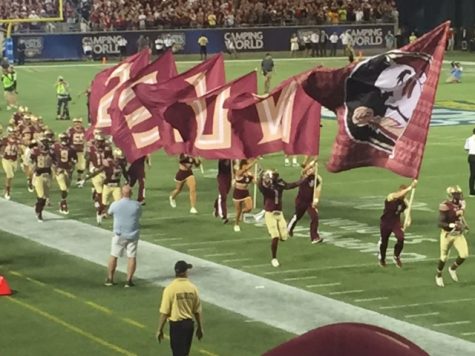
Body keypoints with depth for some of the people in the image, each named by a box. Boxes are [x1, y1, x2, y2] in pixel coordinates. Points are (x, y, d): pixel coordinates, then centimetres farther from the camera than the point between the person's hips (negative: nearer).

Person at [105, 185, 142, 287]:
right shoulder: (137, 205, -9)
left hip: (119, 234, 0)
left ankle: (110, 279, 17)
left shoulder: (115, 205, -11)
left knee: (113, 256, 12)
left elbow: (109, 213, 9)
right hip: (133, 235, 0)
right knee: (132, 257, 6)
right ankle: (129, 280, 4)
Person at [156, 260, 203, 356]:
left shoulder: (170, 289, -14)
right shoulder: (193, 288, -2)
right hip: (189, 324, 5)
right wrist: (200, 328, 16)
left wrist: (160, 330, -4)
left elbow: (164, 312, -13)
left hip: (176, 325, -5)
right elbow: (198, 311, 5)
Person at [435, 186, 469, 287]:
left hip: (459, 234, 5)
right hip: (447, 234, -5)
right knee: (444, 257, 7)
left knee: (464, 255, -7)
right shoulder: (445, 206, -21)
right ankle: (438, 276, 32)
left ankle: (452, 269, 22)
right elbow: (440, 223, -24)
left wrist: (464, 225, 12)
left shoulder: (461, 204, 1)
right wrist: (451, 225, -36)